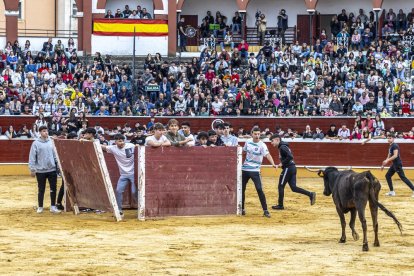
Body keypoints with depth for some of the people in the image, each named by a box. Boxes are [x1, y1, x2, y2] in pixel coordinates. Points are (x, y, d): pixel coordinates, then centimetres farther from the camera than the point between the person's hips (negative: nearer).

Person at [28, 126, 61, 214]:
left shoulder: (51, 142, 4)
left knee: (53, 188, 4)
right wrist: (32, 169, -7)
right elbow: (32, 157, -5)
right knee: (41, 190, 6)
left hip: (52, 169, 3)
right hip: (40, 170, -3)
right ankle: (40, 207, 17)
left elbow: (55, 154, 10)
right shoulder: (36, 143, -6)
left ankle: (53, 207, 12)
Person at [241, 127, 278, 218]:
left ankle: (265, 210, -10)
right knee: (241, 189, 10)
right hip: (245, 169, 5)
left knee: (259, 190, -14)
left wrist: (273, 164, -44)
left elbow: (267, 155, -29)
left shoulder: (262, 145, -15)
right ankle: (242, 209, 26)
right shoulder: (248, 142, 1)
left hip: (255, 171, -5)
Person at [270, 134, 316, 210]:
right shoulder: (283, 146, 17)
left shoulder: (282, 147, -14)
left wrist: (282, 163, -17)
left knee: (281, 186, 1)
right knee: (293, 187, 7)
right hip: (292, 168, 10)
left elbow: (290, 156, -25)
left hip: (288, 168, -10)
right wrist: (281, 164, 12)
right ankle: (310, 194, -1)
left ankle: (280, 205, 8)